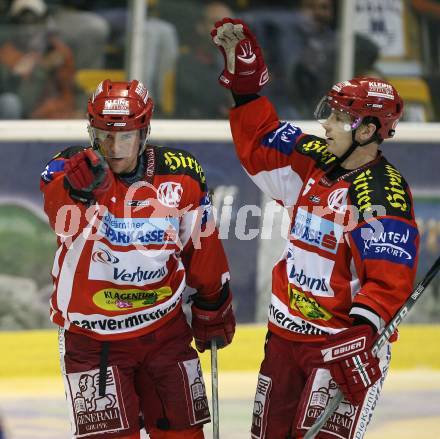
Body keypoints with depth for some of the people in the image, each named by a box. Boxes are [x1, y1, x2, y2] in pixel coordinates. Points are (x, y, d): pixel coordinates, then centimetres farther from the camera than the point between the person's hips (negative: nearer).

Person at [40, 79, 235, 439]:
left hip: (166, 332, 3)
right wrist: (78, 189, -60)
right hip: (93, 337, -3)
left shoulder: (182, 175, -6)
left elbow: (202, 246, 9)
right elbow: (64, 220, -38)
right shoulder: (69, 169, -15)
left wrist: (213, 307, 19)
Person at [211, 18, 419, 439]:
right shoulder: (314, 163, 4)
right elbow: (259, 143, 17)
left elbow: (390, 278, -23)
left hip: (343, 341, -8)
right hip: (286, 332, 8)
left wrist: (362, 334, -35)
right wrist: (243, 80, 10)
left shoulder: (383, 194, -18)